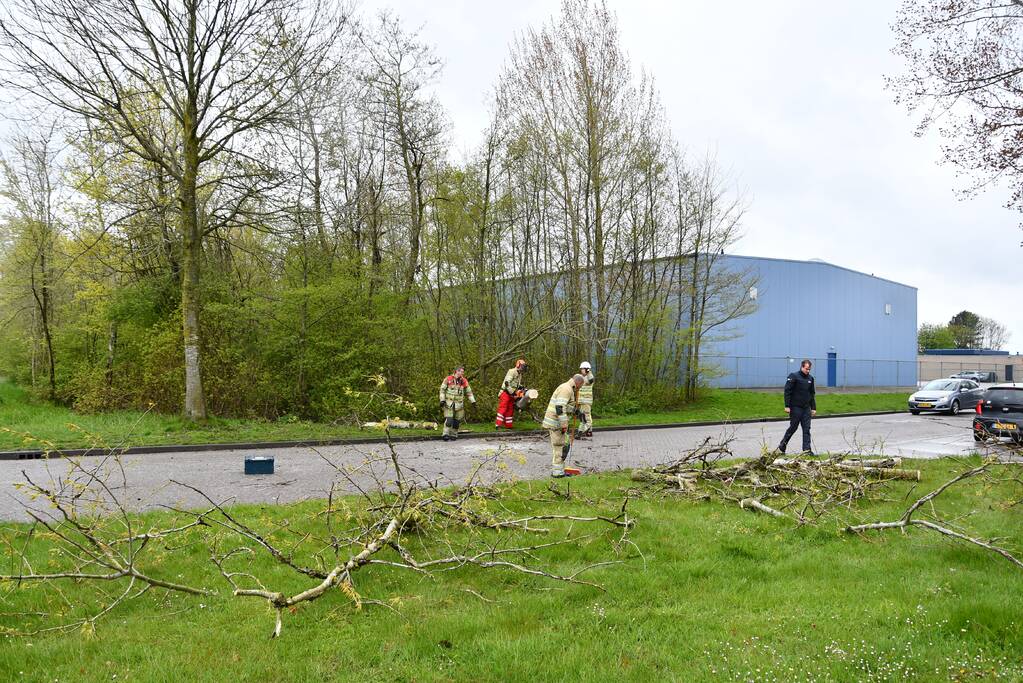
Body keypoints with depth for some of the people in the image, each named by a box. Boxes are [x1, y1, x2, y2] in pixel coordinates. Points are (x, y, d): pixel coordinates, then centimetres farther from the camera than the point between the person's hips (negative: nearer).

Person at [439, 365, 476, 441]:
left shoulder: (464, 381, 6)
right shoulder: (448, 379, -3)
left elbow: (469, 392, 13)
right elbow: (442, 390, 1)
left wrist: (473, 402, 7)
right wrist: (442, 400, -7)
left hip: (459, 404, 3)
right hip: (449, 403, -3)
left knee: (457, 421, 4)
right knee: (449, 420, -12)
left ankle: (453, 435, 16)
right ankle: (446, 434, -7)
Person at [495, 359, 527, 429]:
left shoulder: (520, 374, 17)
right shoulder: (512, 372, -13)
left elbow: (518, 384, 25)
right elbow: (507, 383, -23)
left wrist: (523, 388, 3)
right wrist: (512, 392, -25)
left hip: (511, 395, 9)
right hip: (505, 393, -9)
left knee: (510, 410, 9)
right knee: (502, 408, -14)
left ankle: (509, 425, 12)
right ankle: (498, 424, -17)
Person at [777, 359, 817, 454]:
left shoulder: (810, 378, 12)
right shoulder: (794, 376, -7)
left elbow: (812, 394, 19)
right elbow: (787, 391, -11)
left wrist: (813, 408, 14)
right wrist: (787, 406, -16)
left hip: (806, 408, 6)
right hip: (795, 407, -6)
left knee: (807, 429, 0)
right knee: (793, 427, 1)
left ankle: (807, 449, 0)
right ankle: (781, 447, 16)